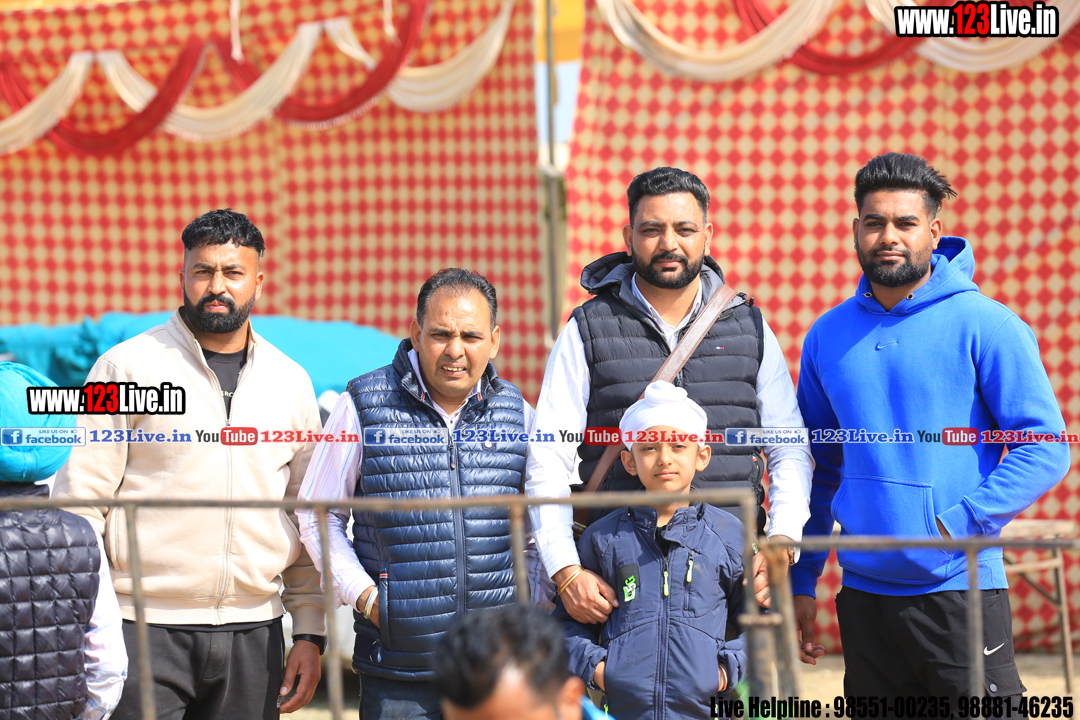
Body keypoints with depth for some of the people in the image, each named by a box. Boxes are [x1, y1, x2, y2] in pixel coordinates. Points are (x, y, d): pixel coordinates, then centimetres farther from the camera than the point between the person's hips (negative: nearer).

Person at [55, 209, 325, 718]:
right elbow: (80, 500, -2)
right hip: (146, 628, -3)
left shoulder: (291, 383, 11)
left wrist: (311, 633, 10)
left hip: (253, 634, 3)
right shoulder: (126, 368, 0)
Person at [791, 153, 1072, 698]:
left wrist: (958, 524, -16)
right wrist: (801, 581, 12)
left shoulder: (985, 326, -5)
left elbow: (1046, 449, -8)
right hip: (863, 593, 4)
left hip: (960, 591, -4)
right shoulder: (828, 336, 9)